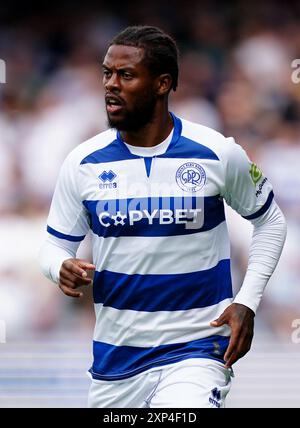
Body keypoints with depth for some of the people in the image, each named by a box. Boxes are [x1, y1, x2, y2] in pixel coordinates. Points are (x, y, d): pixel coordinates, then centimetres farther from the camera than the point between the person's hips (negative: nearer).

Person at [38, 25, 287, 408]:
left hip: (197, 348, -4)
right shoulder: (84, 162, -1)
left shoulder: (218, 154, -6)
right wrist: (63, 269, -15)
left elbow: (269, 221, 9)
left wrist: (247, 301, -2)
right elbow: (54, 246, 9)